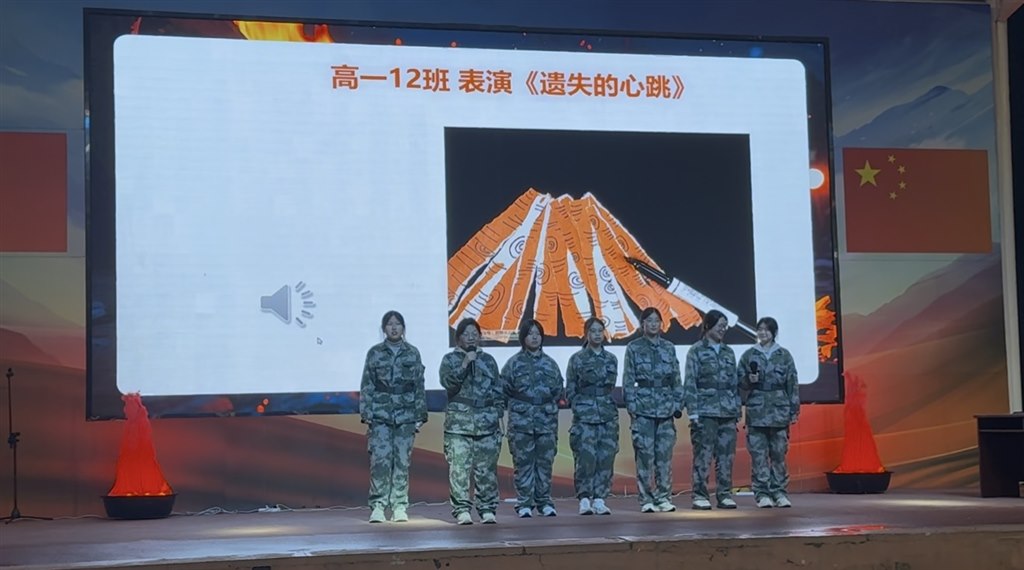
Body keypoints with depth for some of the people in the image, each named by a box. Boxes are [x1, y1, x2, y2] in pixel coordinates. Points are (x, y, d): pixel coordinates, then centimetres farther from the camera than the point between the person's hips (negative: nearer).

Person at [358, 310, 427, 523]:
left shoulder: (412, 353, 8)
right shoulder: (374, 353, 6)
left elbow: (419, 386, 9)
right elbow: (366, 386, 5)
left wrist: (420, 416, 4)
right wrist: (366, 414, -3)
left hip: (406, 415, 1)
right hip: (380, 414, -1)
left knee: (403, 460, 1)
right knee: (380, 460, -9)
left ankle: (400, 506, 7)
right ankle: (378, 506, -6)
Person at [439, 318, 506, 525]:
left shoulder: (488, 360, 16)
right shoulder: (450, 359, 9)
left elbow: (498, 391, 15)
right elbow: (448, 382, -9)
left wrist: (498, 415, 8)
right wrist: (465, 363, -16)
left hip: (487, 422, 2)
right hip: (459, 422, -2)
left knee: (486, 469, 0)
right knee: (459, 468, -7)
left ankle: (487, 509, 6)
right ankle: (461, 509, -3)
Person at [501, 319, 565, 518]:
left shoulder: (550, 363, 11)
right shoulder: (514, 363, 1)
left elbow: (559, 389, 14)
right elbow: (504, 388, -2)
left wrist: (549, 403, 3)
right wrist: (520, 403, -4)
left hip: (547, 420, 3)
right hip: (521, 420, -3)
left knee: (545, 462, 6)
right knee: (523, 462, -3)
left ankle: (544, 502, 14)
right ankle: (524, 503, 2)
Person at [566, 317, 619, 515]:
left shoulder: (611, 359, 12)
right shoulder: (577, 359, 2)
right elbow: (569, 390, 4)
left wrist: (607, 404, 9)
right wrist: (579, 407, -6)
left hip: (608, 415, 4)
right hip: (584, 415, -3)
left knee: (606, 457, -1)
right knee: (586, 458, -12)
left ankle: (599, 499, 5)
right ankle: (584, 499, -6)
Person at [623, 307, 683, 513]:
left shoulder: (669, 348, 12)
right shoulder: (634, 348, 3)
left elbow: (677, 380, 13)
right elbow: (628, 380, 0)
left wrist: (677, 404, 5)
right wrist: (631, 406, -7)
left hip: (666, 408, 3)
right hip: (643, 408, -3)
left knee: (665, 454, 1)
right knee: (645, 454, -4)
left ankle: (664, 497, 7)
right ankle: (646, 499, 0)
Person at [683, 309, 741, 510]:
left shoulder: (728, 352, 16)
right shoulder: (696, 351, 1)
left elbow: (734, 383, 18)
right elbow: (690, 383, -4)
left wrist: (737, 408, 12)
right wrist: (693, 411, -11)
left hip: (728, 412, 5)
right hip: (706, 410, -5)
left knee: (726, 455, 3)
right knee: (703, 455, -6)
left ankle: (724, 494, 9)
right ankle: (700, 495, -2)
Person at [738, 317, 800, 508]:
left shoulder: (784, 355, 6)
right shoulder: (749, 355, 7)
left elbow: (792, 384, 6)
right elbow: (739, 383, 10)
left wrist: (794, 410, 2)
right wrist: (749, 380, -12)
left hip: (779, 411, 0)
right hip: (756, 411, 0)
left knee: (779, 453, 2)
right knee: (758, 454, -2)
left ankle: (779, 492, 9)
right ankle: (762, 493, 1)